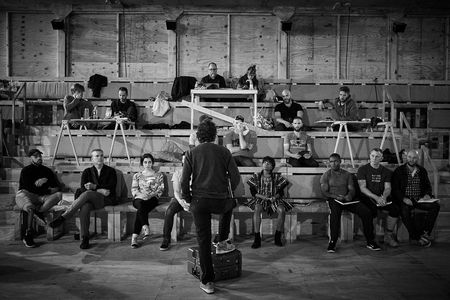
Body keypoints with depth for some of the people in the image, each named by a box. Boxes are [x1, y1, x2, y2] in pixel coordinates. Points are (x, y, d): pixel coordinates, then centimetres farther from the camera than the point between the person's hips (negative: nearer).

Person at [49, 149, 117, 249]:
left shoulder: (111, 171, 10)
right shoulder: (87, 172, 17)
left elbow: (111, 188, -3)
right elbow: (83, 188, 1)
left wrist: (94, 187, -14)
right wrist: (99, 190, -13)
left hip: (106, 200, -2)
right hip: (90, 200, 2)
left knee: (87, 194, -34)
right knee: (85, 207, -36)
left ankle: (63, 217, -32)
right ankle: (84, 239, -37)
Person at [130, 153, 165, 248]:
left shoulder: (159, 175, 15)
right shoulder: (137, 175, 20)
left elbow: (161, 189, 5)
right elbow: (133, 189, 9)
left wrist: (150, 195, -12)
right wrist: (140, 195, -13)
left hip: (152, 199, -1)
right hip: (139, 198, 1)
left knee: (141, 210, -32)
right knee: (141, 204, -37)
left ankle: (134, 236, -33)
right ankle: (145, 227, -42)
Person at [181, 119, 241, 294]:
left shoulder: (192, 153, 2)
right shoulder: (224, 152, 3)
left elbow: (184, 180, -5)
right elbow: (236, 177, 0)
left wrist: (188, 199, 9)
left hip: (199, 201, 0)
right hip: (220, 201, 0)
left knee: (203, 240, 8)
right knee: (229, 205, 36)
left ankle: (207, 282, 12)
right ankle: (222, 244, 35)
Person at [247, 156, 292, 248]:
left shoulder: (276, 177, 6)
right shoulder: (256, 176, 6)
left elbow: (281, 191, 5)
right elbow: (252, 191, 2)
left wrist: (276, 196, -16)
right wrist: (261, 196, -15)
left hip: (274, 199, 1)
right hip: (260, 199, -1)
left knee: (282, 210, -31)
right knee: (257, 209, -36)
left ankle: (278, 237, -15)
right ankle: (257, 238, -31)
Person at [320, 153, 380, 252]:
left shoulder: (347, 174, 18)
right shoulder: (326, 175, 8)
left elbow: (352, 189, 9)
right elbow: (324, 192, -1)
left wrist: (349, 195, -15)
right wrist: (336, 196, -17)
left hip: (347, 198, 3)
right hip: (333, 199, -3)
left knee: (367, 212, -18)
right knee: (335, 213, -37)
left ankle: (370, 242, -7)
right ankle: (332, 242, -28)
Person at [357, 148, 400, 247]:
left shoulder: (386, 171, 12)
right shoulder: (363, 169, 1)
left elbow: (388, 188, 4)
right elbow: (362, 188, -8)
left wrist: (384, 196, -20)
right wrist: (376, 197, -21)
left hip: (382, 198, 4)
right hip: (367, 197, -4)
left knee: (396, 209, -22)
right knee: (372, 210, -34)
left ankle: (388, 236, -6)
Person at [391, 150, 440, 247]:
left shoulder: (422, 171, 13)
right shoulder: (399, 171, 2)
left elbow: (428, 186, 18)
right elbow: (395, 189, -3)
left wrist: (427, 194, -5)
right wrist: (403, 198, -20)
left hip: (419, 199, 4)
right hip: (405, 200, -4)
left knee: (435, 205, -23)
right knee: (404, 210, -35)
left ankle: (425, 233, -19)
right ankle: (417, 237, -22)